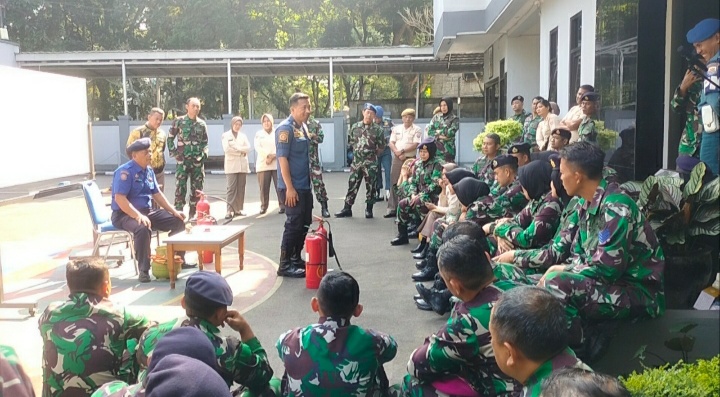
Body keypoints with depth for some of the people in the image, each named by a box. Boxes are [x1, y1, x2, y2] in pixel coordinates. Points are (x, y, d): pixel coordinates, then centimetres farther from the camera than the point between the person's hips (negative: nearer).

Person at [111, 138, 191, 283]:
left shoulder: (149, 171, 9)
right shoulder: (125, 172, -17)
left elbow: (157, 194, 16)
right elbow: (119, 199, -25)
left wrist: (174, 211, 6)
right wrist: (138, 215, -34)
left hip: (147, 211, 8)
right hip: (124, 214, -8)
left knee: (179, 221, 0)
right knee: (143, 229, -39)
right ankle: (143, 270, -27)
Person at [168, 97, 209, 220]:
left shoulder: (202, 124, 9)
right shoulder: (178, 121, 0)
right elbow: (170, 138, 6)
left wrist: (204, 154, 1)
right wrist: (174, 153, -2)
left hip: (198, 161, 3)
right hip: (182, 161, -3)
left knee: (197, 189, 7)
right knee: (180, 188, -7)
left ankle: (193, 214, 17)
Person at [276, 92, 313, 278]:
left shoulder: (303, 127, 13)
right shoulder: (285, 128, -14)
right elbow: (282, 159, -18)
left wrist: (308, 183, 18)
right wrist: (289, 188, -21)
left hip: (305, 186, 9)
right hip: (293, 188, -9)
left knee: (304, 224, 14)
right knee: (293, 225, -6)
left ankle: (296, 259, 27)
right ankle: (285, 265, 3)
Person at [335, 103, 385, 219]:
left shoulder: (378, 130, -3)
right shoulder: (355, 127, 4)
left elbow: (381, 147, 2)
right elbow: (350, 142, 14)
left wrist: (372, 155, 6)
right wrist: (358, 152, 12)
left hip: (371, 163, -2)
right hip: (356, 162, 2)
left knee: (371, 187, 4)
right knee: (352, 185, 5)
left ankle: (369, 209, 15)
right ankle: (347, 209, 12)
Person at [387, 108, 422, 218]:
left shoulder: (416, 130, 0)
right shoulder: (396, 129, 12)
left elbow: (415, 145, -10)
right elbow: (391, 143, 5)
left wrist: (402, 151, -14)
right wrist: (397, 153, -11)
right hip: (397, 159, 3)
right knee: (394, 183, 3)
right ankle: (392, 208, 8)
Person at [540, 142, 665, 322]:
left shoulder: (616, 207, -20)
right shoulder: (588, 205, 7)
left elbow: (606, 270, -24)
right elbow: (579, 257, 12)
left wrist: (560, 271, -12)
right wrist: (558, 270, -8)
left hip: (639, 294, -9)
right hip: (612, 284, 9)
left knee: (557, 283, -29)